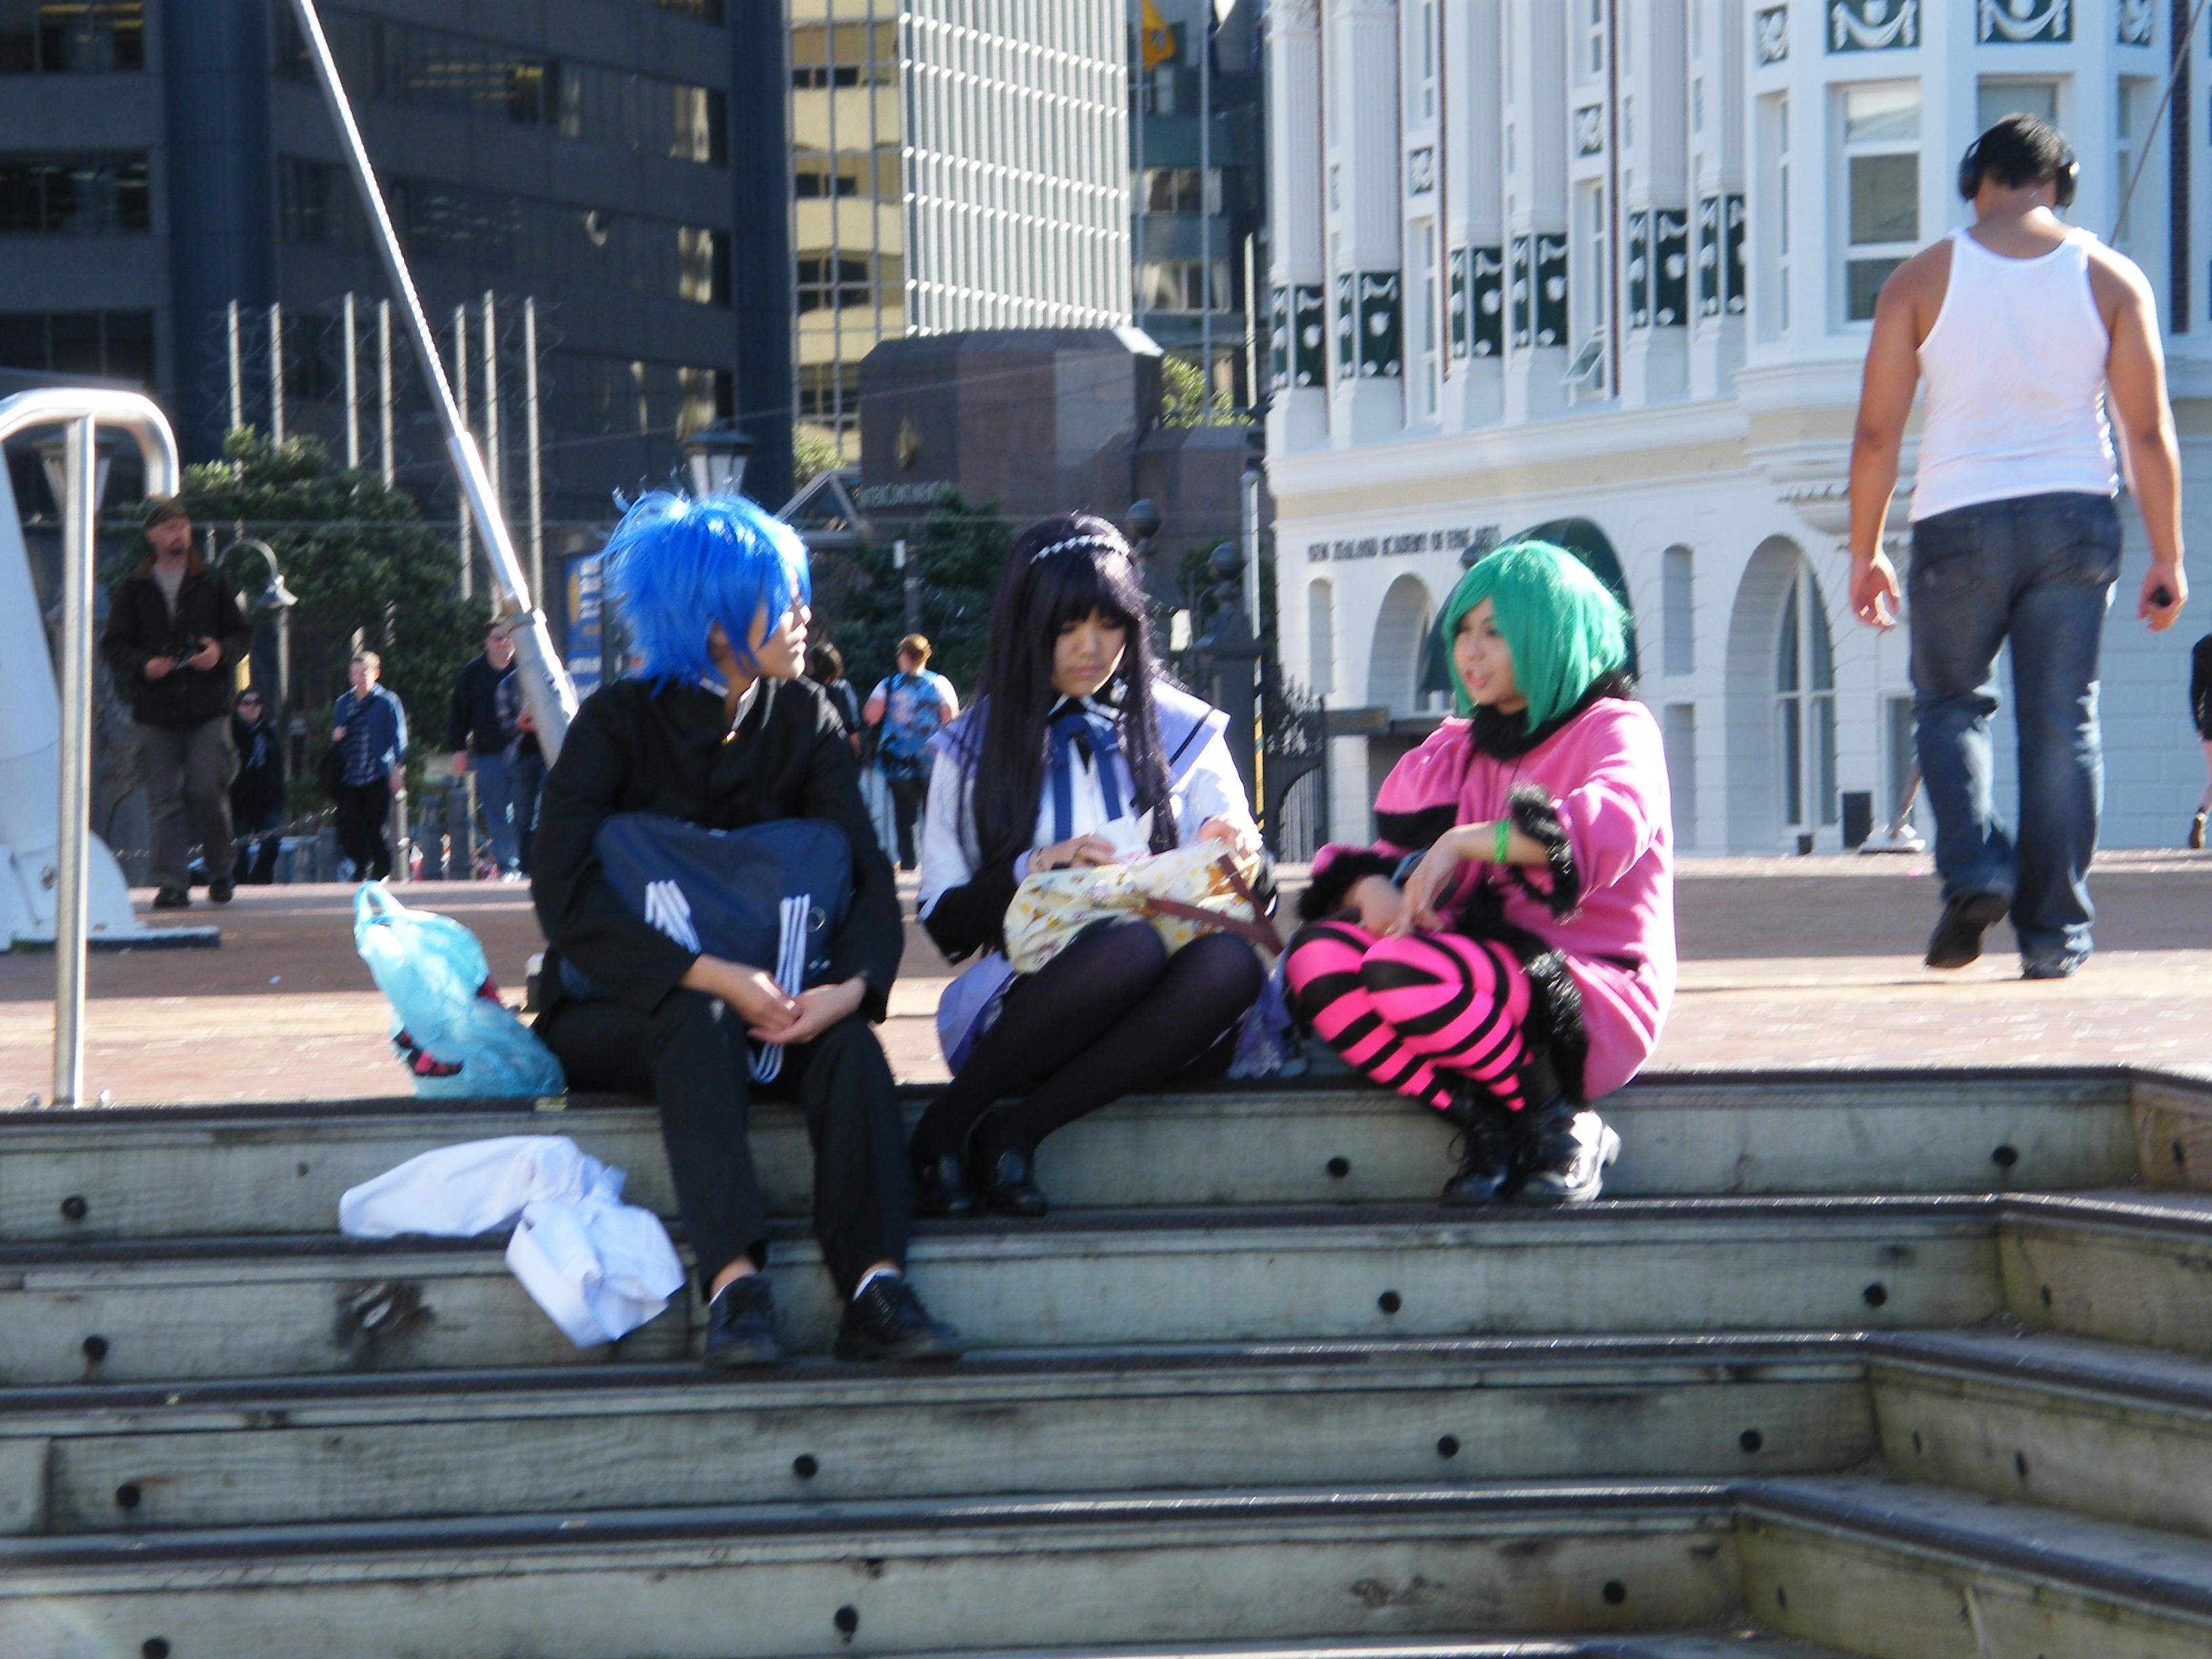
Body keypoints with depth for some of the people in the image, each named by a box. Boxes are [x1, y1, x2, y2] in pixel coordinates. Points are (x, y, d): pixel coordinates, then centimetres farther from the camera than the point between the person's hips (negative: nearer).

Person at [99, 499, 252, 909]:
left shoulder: (213, 582, 11)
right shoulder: (132, 590, 10)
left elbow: (242, 634, 13)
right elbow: (114, 645, 9)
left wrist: (221, 652, -8)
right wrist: (144, 665, -10)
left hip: (208, 707, -1)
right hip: (154, 709, 1)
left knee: (207, 791, -9)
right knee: (165, 800, -2)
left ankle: (220, 873, 9)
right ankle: (171, 884, -1)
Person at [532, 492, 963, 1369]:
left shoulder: (804, 721, 4)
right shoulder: (619, 721, -9)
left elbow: (867, 877, -5)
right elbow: (566, 899, -21)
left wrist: (852, 984, -28)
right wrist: (711, 976, -32)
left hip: (759, 999, 3)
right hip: (612, 1011, -3)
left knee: (846, 1035, -29)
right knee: (698, 1022, -37)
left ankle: (874, 1288, -43)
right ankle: (734, 1287, -50)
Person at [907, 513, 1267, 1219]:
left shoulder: (1182, 731, 15)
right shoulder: (975, 750, 12)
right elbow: (945, 923, 8)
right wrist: (1031, 870, -11)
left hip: (1153, 1017, 2)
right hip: (1018, 997, -2)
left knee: (1230, 961, -34)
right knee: (1128, 945, -37)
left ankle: (1014, 1132, -28)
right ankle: (946, 1127, -22)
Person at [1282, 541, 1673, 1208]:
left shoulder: (1616, 729, 0)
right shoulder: (1455, 750, 20)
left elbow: (1613, 827, -22)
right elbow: (1393, 856, 14)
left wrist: (1468, 841, -28)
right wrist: (1372, 887, -11)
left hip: (1592, 1001, -6)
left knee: (1406, 971, -33)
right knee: (1318, 954, -20)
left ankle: (1562, 1122, -12)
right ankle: (1482, 1126, -16)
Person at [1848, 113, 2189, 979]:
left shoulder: (1923, 279, 0)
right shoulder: (2110, 279, 3)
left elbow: (1876, 432, -2)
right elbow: (2149, 431, 0)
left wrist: (1865, 553, 5)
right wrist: (2166, 555, 5)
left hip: (1959, 520, -1)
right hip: (2073, 516, 1)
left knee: (1949, 702, 15)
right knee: (2062, 721, 6)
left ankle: (1974, 868, -7)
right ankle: (2053, 931, 4)